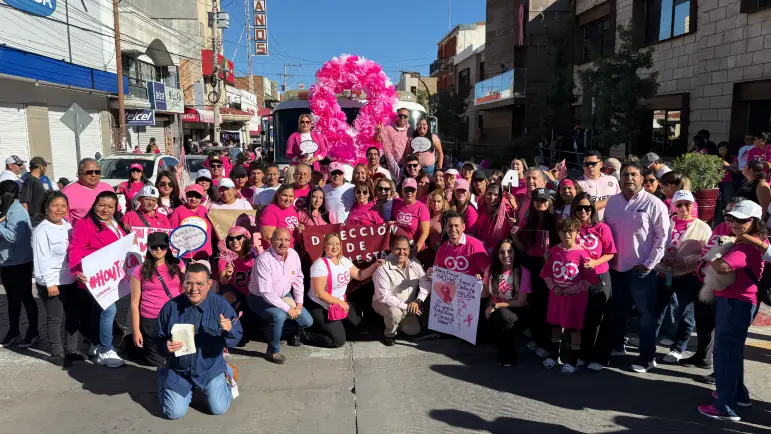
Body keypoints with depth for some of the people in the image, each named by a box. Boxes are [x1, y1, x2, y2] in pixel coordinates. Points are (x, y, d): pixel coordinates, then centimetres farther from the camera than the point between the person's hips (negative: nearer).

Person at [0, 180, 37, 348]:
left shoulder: (17, 212, -17)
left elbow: (14, 236, -28)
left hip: (19, 263, -9)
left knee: (25, 297, 2)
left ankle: (33, 332, 13)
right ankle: (14, 332, 27)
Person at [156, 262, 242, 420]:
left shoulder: (220, 304, -15)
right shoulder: (170, 307, -12)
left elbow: (236, 338, -15)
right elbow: (159, 341, -2)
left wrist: (229, 330, -39)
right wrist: (165, 347, -26)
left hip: (211, 368, 0)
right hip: (179, 370, 1)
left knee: (218, 409, -4)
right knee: (175, 413, -3)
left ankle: (225, 375, 27)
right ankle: (164, 377, 28)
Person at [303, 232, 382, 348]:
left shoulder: (344, 260, 1)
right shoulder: (320, 264, -22)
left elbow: (359, 275, 5)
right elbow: (319, 293, -25)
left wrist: (375, 265, -8)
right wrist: (340, 303, -20)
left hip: (340, 301, 8)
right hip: (319, 307, -8)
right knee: (338, 340, -11)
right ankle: (304, 333, 2)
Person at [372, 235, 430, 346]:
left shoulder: (414, 263, -8)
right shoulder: (383, 268, -27)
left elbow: (426, 282, -8)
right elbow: (384, 296, -28)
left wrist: (418, 301, -24)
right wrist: (405, 306, -29)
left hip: (408, 306, 6)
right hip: (384, 303, -5)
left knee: (414, 331, -2)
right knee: (395, 313, -36)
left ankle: (396, 321, 27)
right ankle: (389, 333, -3)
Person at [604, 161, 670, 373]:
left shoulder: (654, 204, -10)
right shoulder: (612, 202, 5)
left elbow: (663, 237, -10)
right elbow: (606, 231, 12)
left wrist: (648, 264, -12)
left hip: (642, 269, -5)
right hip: (617, 267, 5)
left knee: (646, 313, 5)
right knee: (618, 310, 19)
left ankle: (647, 358, 17)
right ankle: (616, 346, 37)